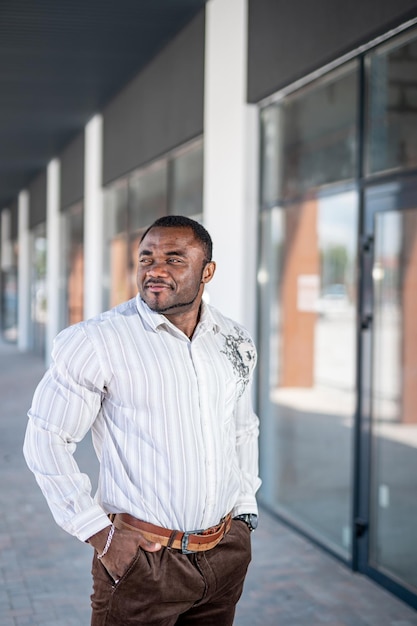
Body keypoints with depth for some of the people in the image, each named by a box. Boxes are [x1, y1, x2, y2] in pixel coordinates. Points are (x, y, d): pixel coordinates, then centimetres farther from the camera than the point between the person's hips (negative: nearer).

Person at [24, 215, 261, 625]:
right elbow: (46, 441, -9)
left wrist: (245, 510, 12)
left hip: (227, 553, 5)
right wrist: (96, 531, -11)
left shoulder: (236, 342, 5)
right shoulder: (95, 342, -11)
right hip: (142, 560, -5)